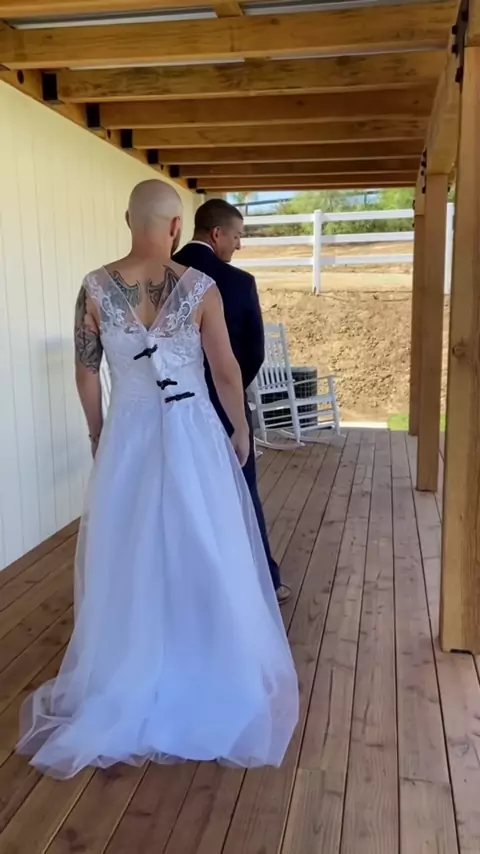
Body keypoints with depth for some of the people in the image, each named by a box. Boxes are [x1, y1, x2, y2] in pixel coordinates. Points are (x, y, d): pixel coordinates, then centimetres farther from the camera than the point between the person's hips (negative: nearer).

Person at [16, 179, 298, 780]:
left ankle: (123, 691, 31)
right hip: (193, 437, -1)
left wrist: (98, 437, 16)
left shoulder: (95, 289, -5)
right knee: (204, 563, 13)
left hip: (128, 438, 2)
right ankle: (215, 685, 29)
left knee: (129, 565, 15)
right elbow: (227, 372, -3)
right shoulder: (200, 288, -10)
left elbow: (86, 375, 2)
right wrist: (241, 430, 12)